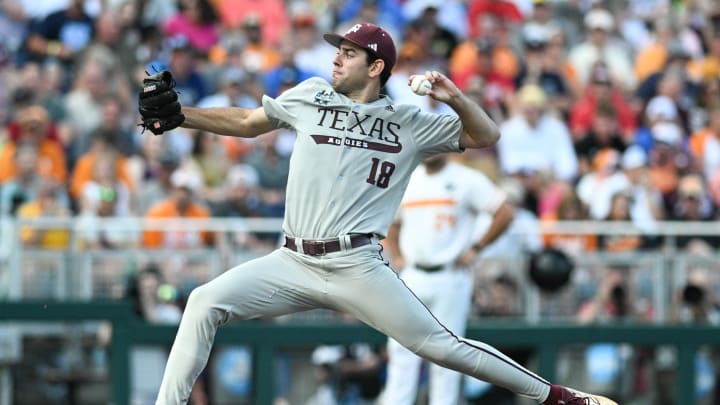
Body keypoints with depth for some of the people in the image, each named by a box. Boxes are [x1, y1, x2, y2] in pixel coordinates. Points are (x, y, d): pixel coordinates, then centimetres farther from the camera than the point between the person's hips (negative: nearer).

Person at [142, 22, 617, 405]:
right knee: (205, 302, -16)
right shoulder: (311, 96, 11)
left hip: (357, 266, -3)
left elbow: (486, 136, 7)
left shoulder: (410, 123, 5)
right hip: (293, 263, 3)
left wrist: (455, 98, -11)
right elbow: (246, 123, 20)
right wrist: (175, 114, 11)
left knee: (441, 345, -8)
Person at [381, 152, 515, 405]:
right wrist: (396, 256, 11)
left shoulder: (467, 180, -3)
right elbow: (392, 224, 27)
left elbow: (505, 213, -7)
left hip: (450, 277, -4)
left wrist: (475, 248, -9)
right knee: (401, 350, -1)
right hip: (412, 277, 4)